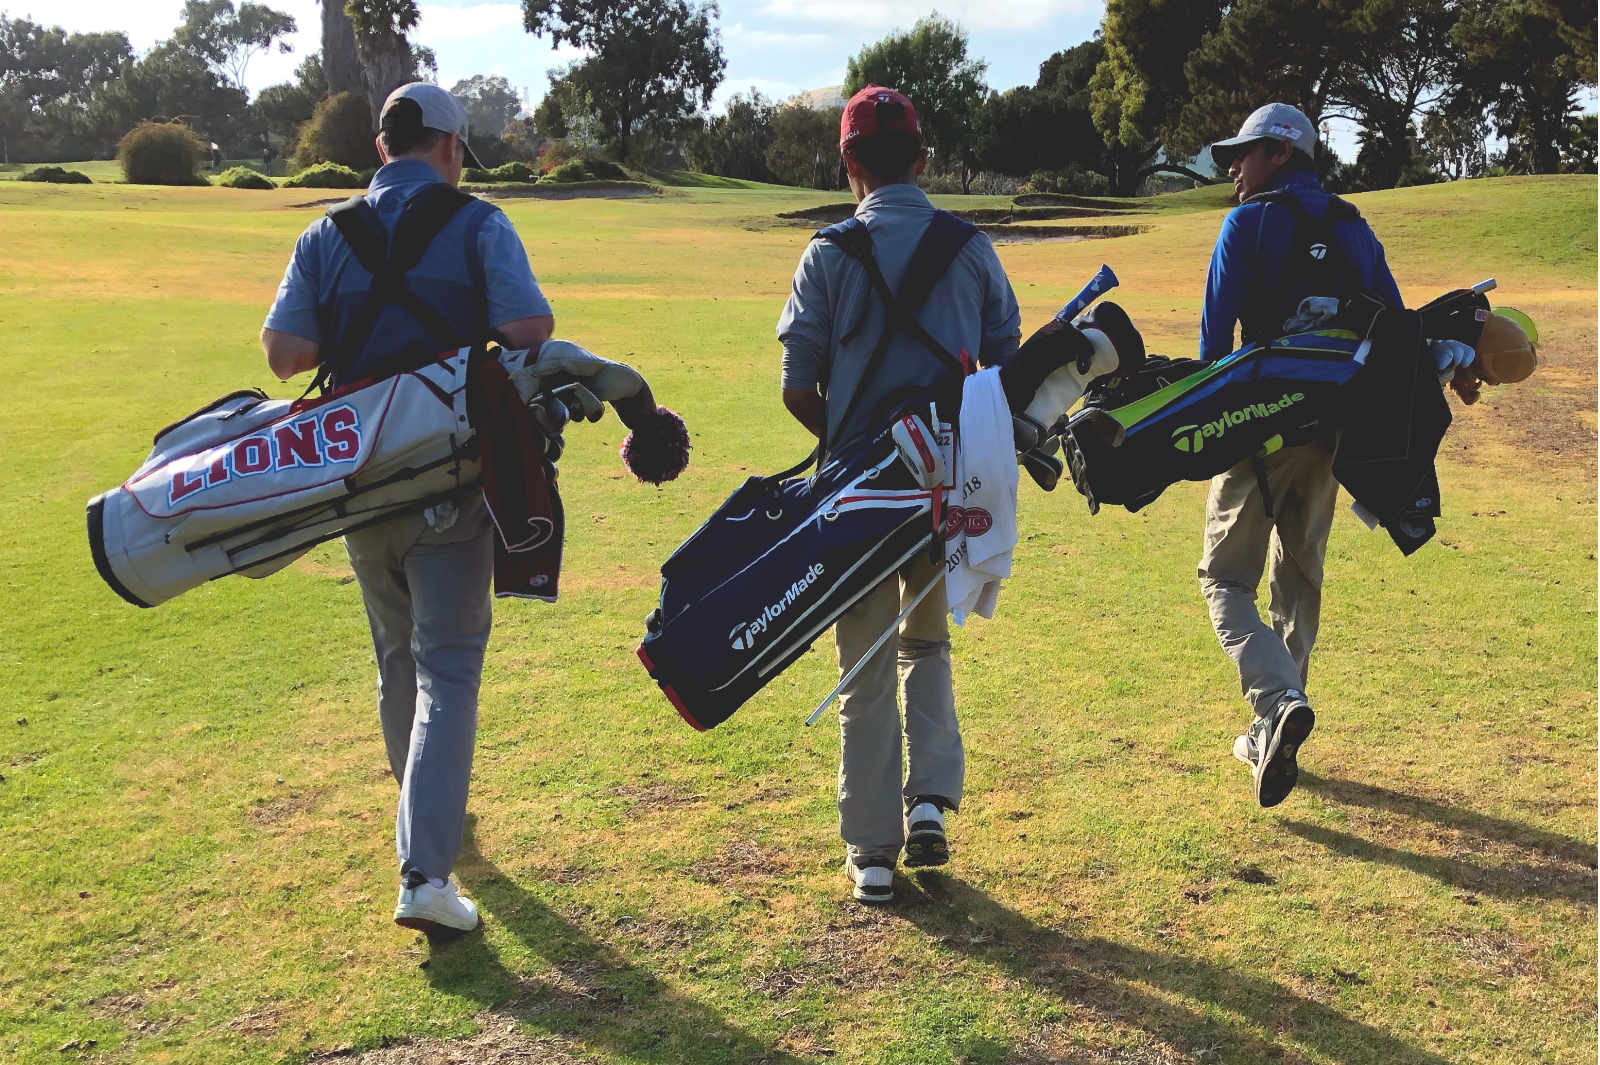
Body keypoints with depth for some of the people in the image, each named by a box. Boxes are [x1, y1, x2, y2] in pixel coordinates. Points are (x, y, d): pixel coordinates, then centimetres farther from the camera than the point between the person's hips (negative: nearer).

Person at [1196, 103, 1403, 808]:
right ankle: (1272, 735, 21)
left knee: (1226, 578, 0)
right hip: (1334, 426, 6)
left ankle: (1278, 703, -23)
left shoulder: (1249, 224, -4)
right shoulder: (1353, 228, 13)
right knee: (1299, 576, 15)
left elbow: (1217, 332, -9)